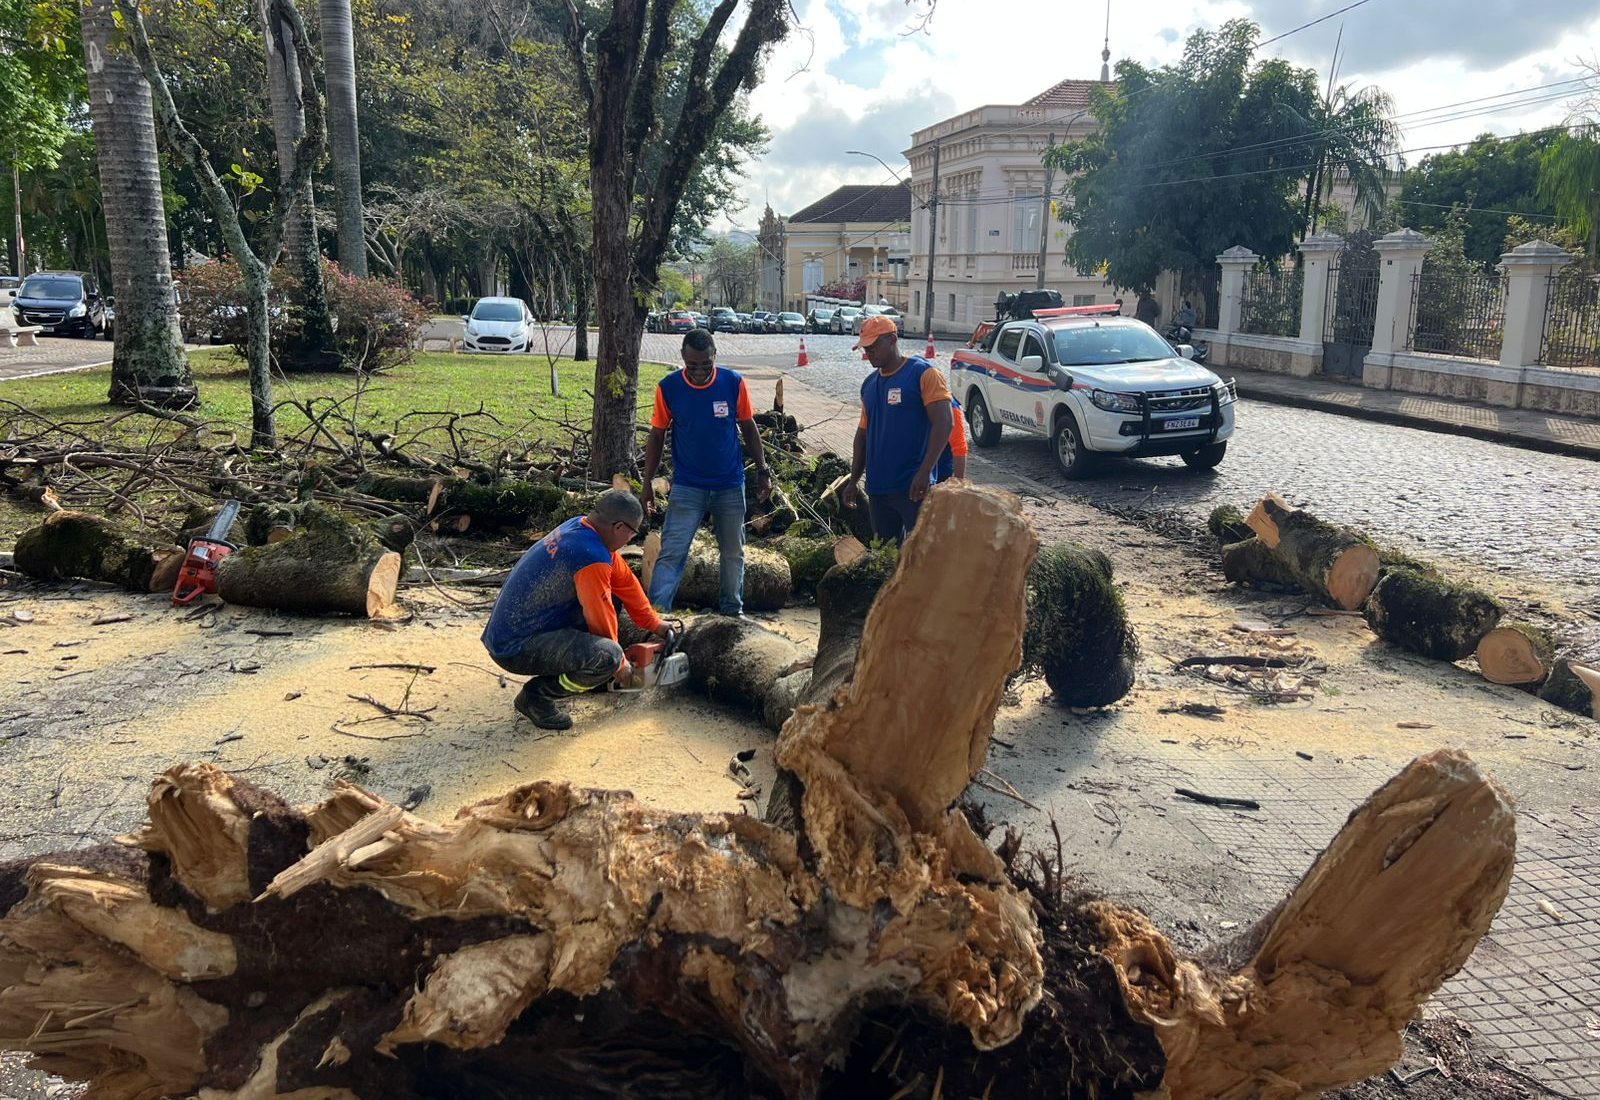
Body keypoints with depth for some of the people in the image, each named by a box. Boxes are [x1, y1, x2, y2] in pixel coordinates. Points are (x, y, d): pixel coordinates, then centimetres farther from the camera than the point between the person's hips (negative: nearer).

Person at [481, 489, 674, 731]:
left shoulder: (579, 525, 2)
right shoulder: (591, 557, -25)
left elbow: (624, 581, 13)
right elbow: (601, 620, -14)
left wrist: (655, 625, 22)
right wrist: (618, 663, 5)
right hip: (514, 651, -10)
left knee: (606, 591, 14)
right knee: (608, 656, -26)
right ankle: (536, 696, -4)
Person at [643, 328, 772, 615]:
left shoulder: (734, 382, -9)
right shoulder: (668, 387, -10)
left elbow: (748, 428, 2)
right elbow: (657, 435, -1)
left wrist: (762, 472, 2)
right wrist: (648, 482, -2)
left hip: (731, 485, 2)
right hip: (687, 487, -1)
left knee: (733, 551, 13)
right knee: (671, 553, -8)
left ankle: (732, 610, 30)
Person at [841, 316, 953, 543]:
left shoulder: (924, 373, -7)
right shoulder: (869, 384, 15)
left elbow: (944, 422, -15)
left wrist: (924, 472, -23)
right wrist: (853, 480, 16)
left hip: (913, 488, -7)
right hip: (877, 488, 7)